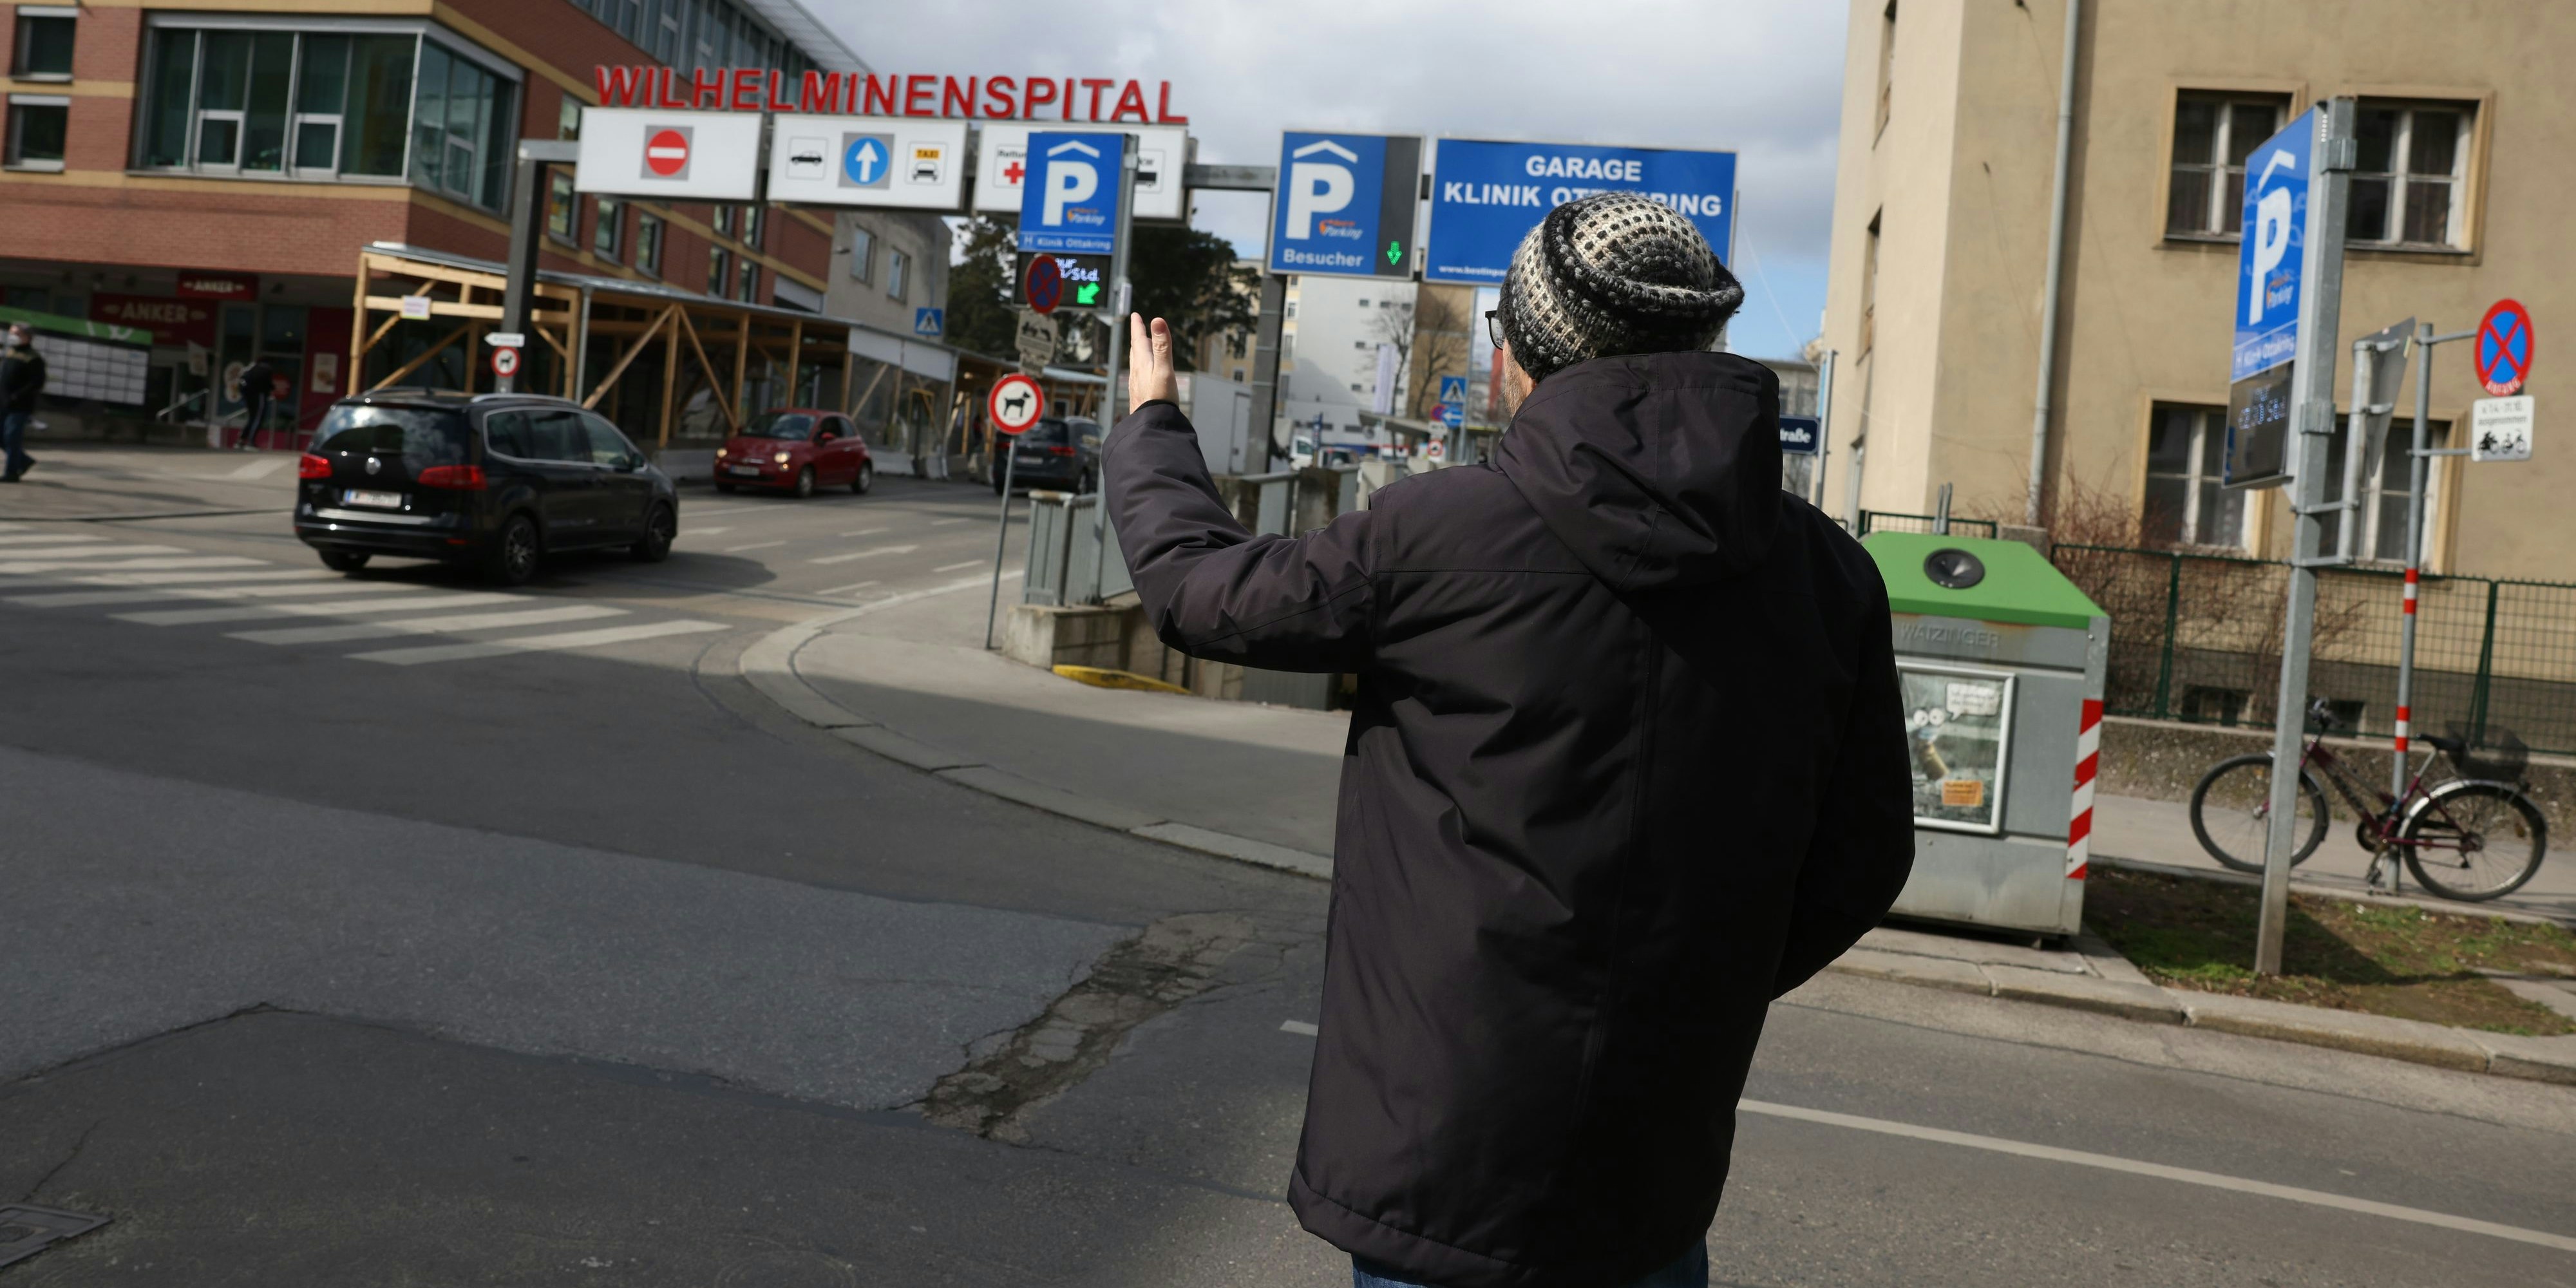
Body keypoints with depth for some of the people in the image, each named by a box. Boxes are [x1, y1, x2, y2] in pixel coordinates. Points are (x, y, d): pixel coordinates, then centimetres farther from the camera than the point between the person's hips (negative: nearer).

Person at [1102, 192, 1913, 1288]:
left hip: (1451, 1146, -3)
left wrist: (1151, 421, 20)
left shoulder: (1435, 535, -16)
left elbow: (1196, 584, 0)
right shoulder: (1829, 574, -3)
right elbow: (1860, 862, 4)